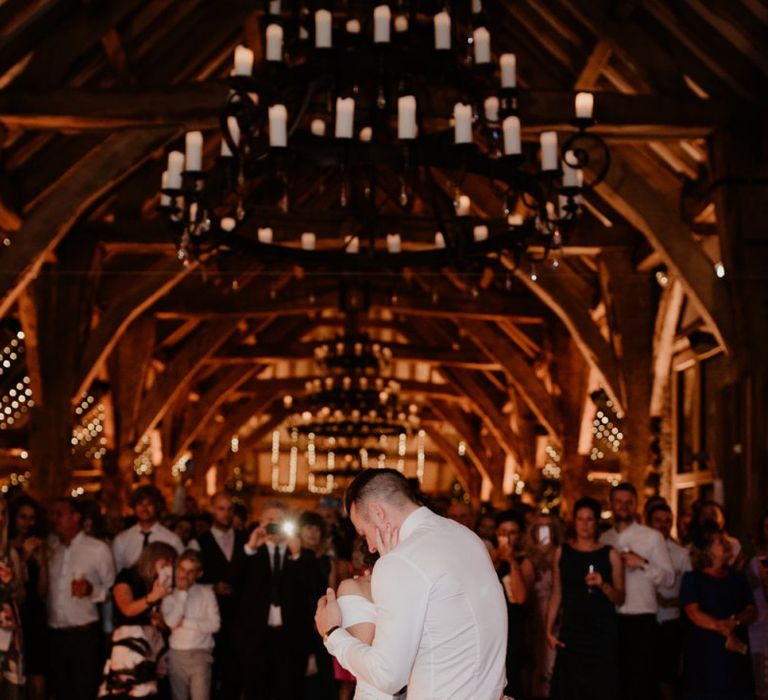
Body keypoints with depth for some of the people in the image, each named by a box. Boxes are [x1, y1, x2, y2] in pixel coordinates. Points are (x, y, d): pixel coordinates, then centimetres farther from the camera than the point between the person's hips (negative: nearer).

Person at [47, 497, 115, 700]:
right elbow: (44, 588, 17)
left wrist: (92, 590, -21)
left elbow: (112, 590, -3)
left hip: (84, 633, -5)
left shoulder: (98, 548, -5)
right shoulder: (50, 549, 10)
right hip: (55, 634, 5)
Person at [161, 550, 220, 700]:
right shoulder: (169, 596, 5)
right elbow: (171, 621, -12)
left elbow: (214, 625, -5)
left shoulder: (206, 592, 2)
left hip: (200, 654, -2)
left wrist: (185, 622, -9)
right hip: (176, 655, 2)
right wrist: (182, 593, -9)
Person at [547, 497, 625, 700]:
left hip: (602, 632, -1)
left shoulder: (610, 555, 3)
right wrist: (549, 630, 0)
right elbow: (556, 595, 7)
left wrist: (603, 585, -15)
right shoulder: (562, 552, 6)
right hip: (571, 631, 1)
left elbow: (620, 599, 3)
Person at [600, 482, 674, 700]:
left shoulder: (652, 537, -1)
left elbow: (668, 577, -5)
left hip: (642, 621, -4)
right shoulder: (603, 539, 10)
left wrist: (642, 563, -17)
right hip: (610, 620, 4)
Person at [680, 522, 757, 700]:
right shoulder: (692, 579, 3)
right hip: (703, 653, -4)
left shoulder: (738, 578, 17)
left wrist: (736, 621, -13)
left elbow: (752, 611, 9)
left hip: (736, 652, 4)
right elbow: (693, 613, -9)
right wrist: (722, 628, -22)